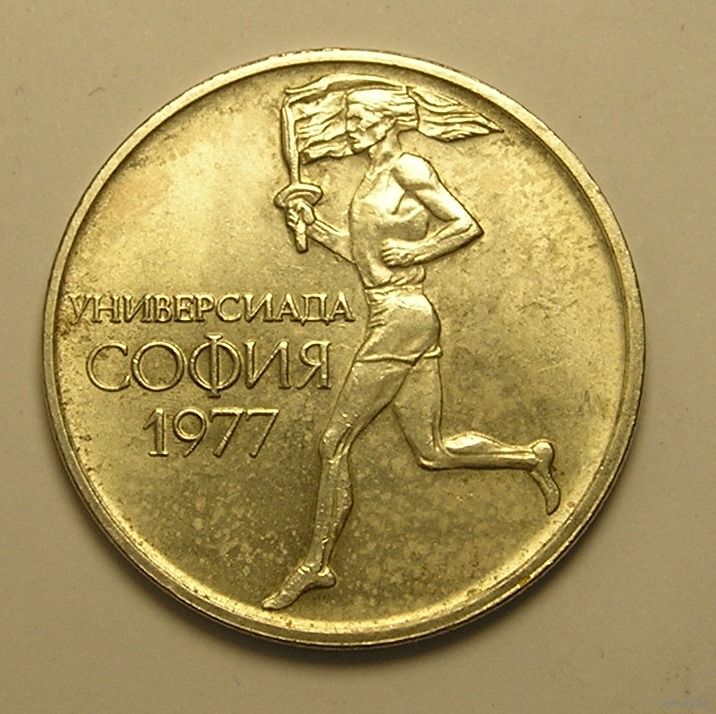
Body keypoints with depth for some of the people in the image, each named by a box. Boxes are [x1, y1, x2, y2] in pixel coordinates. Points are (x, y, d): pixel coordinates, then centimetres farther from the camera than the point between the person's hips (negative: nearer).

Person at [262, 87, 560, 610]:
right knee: (432, 452, 11)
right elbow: (363, 254, 21)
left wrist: (416, 251, -11)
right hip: (393, 317, 9)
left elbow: (468, 226, -11)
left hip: (403, 317, -9)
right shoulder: (374, 177, 17)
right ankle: (530, 456, 22)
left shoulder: (409, 169, -9)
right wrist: (314, 227, 10)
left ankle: (316, 563, 7)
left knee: (336, 440, -3)